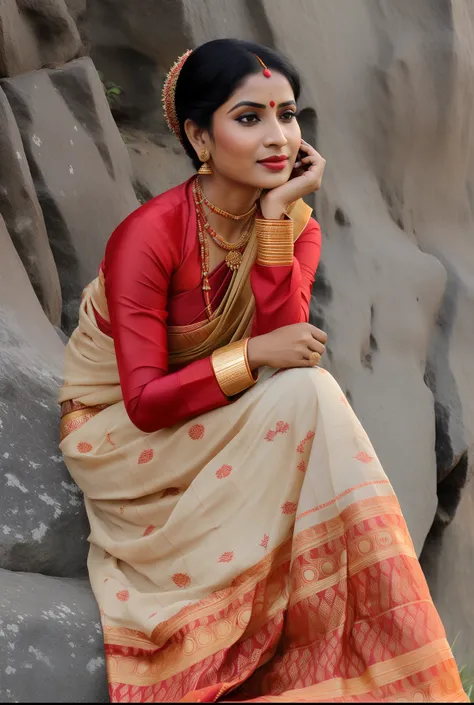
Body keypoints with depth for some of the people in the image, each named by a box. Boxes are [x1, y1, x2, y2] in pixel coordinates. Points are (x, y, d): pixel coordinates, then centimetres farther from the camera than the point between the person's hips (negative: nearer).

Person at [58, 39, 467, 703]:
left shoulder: (296, 224, -5)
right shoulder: (150, 234, -23)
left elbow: (285, 344, -22)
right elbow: (146, 400, -23)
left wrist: (276, 215, -26)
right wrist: (255, 356, -30)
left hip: (220, 424, 6)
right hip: (120, 432, -5)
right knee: (305, 396, -28)